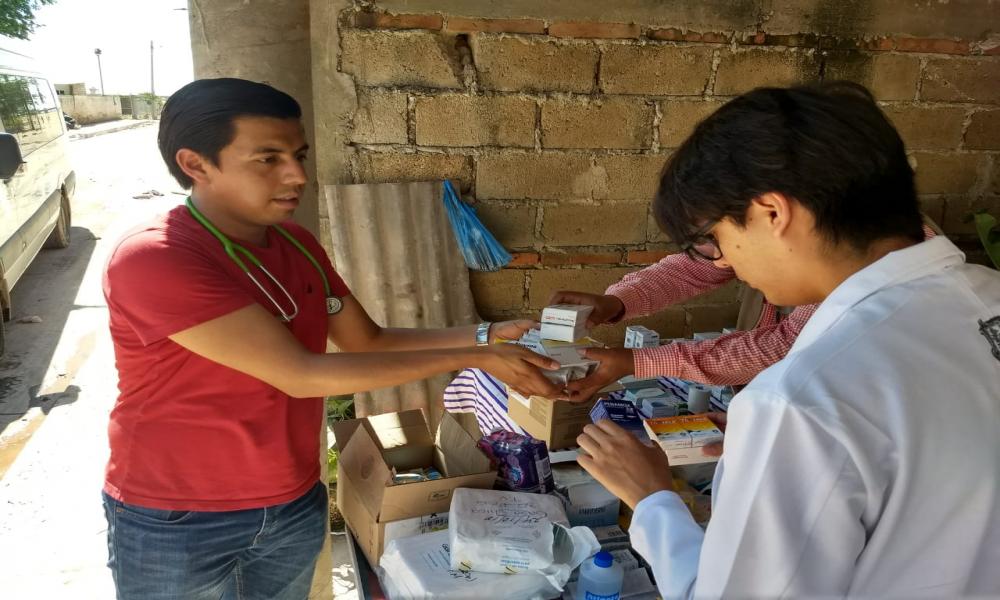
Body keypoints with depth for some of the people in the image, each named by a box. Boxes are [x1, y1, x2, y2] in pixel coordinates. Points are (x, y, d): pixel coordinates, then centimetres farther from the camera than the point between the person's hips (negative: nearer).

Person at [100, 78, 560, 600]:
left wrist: (488, 335, -9)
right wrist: (473, 359, -26)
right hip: (174, 523, -5)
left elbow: (370, 341, 5)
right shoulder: (150, 259, -25)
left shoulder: (297, 245, -1)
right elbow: (300, 375, -29)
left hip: (294, 505, 6)